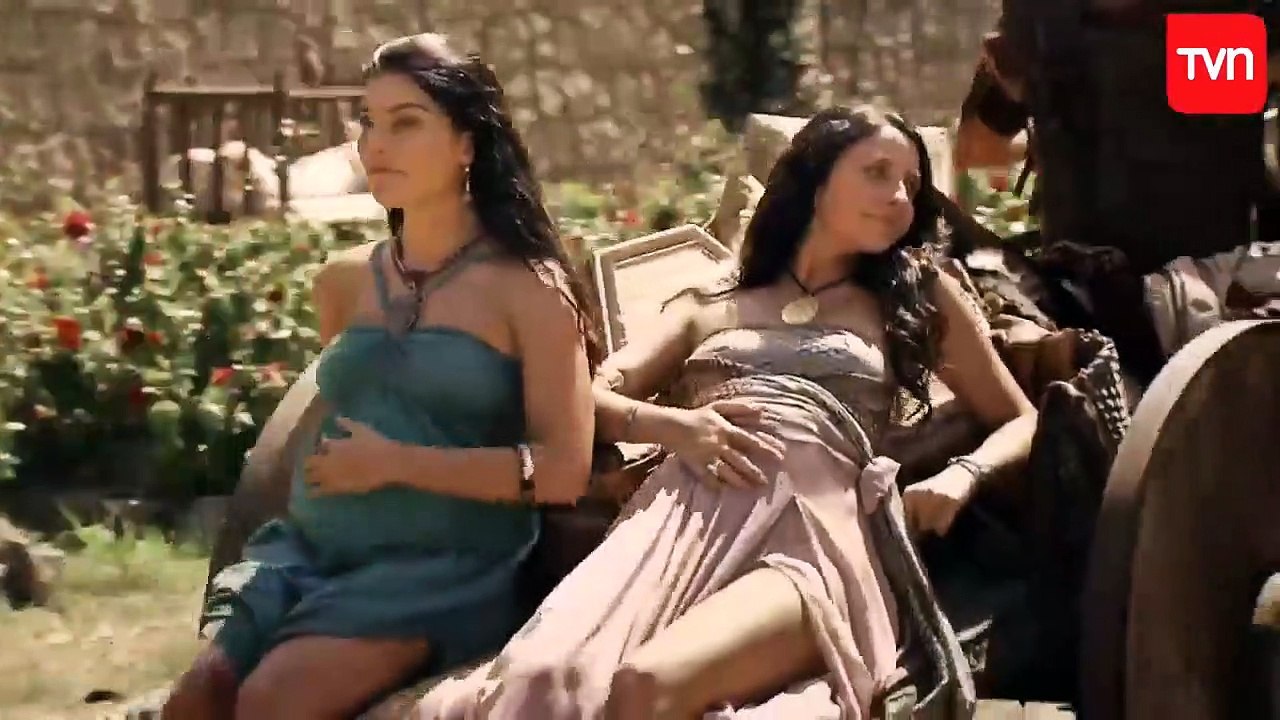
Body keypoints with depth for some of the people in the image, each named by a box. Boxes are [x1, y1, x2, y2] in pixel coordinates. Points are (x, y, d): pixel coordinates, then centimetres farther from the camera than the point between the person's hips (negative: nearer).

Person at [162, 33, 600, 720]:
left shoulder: (528, 288, -1)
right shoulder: (344, 281, 15)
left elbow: (563, 470, -10)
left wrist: (395, 462, -12)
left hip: (444, 568, -5)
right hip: (312, 550, 5)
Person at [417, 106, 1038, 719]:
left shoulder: (919, 294, 26)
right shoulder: (709, 307, 30)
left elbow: (1024, 423, 24)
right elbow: (593, 396, 19)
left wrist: (960, 477, 2)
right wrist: (672, 425, -2)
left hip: (812, 531, -2)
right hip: (683, 514, 2)